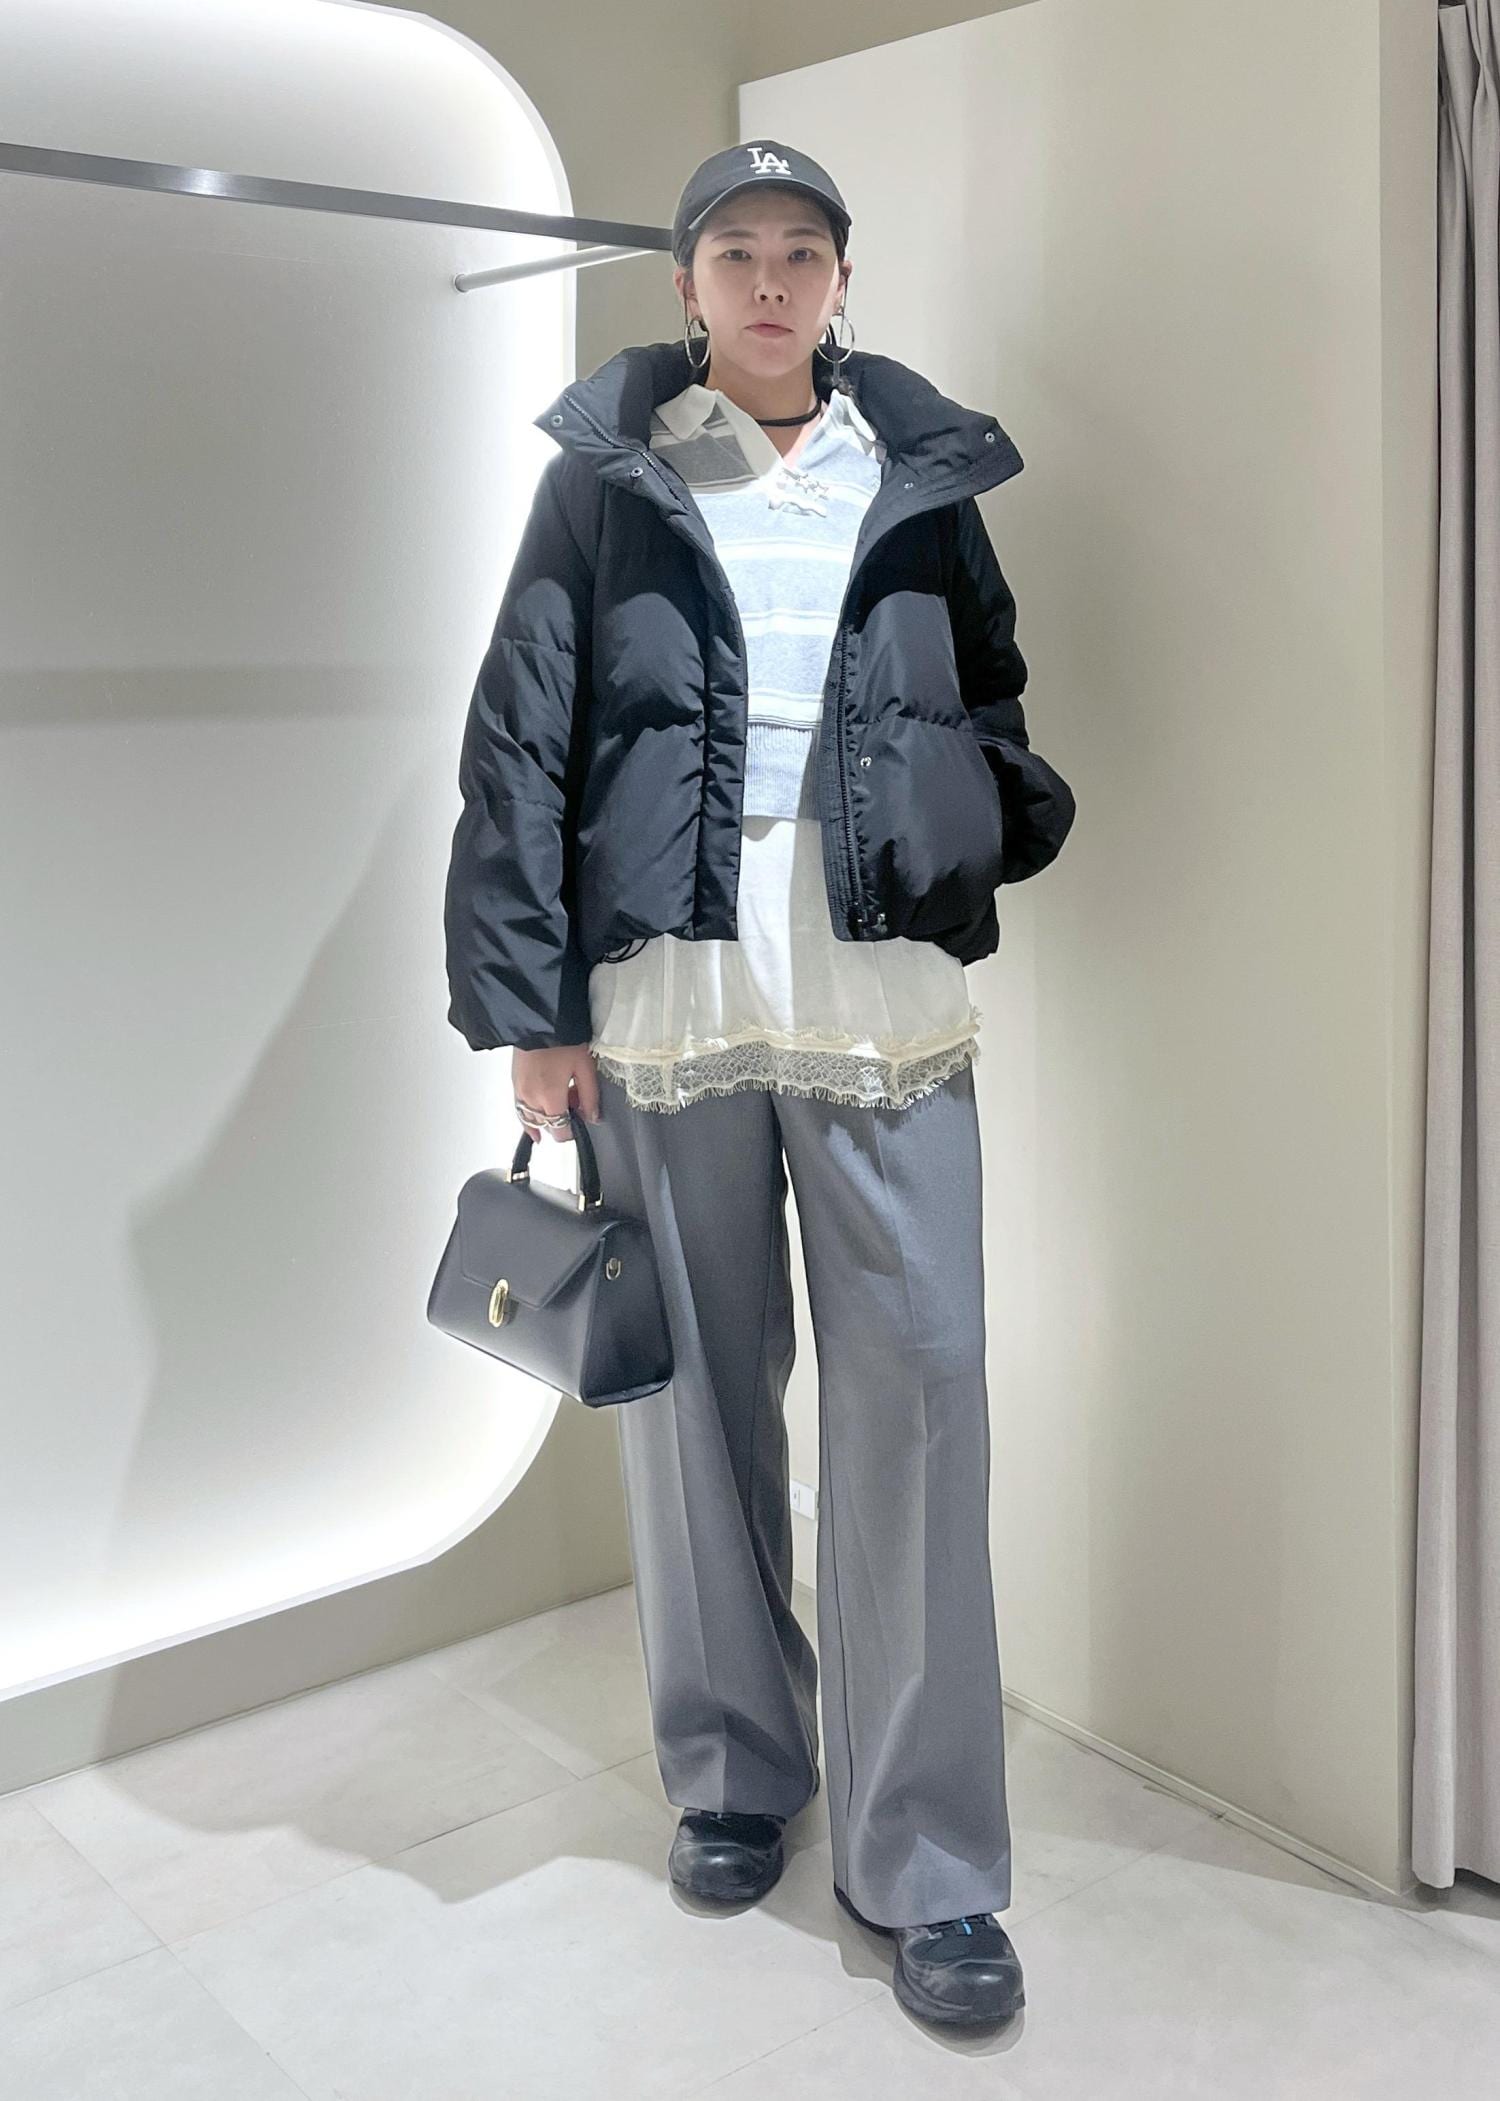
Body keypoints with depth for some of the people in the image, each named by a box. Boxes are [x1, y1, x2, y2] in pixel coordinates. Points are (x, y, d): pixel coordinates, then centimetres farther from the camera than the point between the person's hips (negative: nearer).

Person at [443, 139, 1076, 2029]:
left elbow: (994, 719, 19)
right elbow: (518, 749, 3)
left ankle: (923, 1857, 10)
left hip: (886, 1007, 1)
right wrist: (529, 1006, -4)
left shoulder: (924, 478, 12)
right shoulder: (604, 482, 7)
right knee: (695, 1397, 8)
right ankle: (734, 1766, 29)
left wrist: (1010, 818, -4)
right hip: (662, 1004, 0)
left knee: (916, 1401, -3)